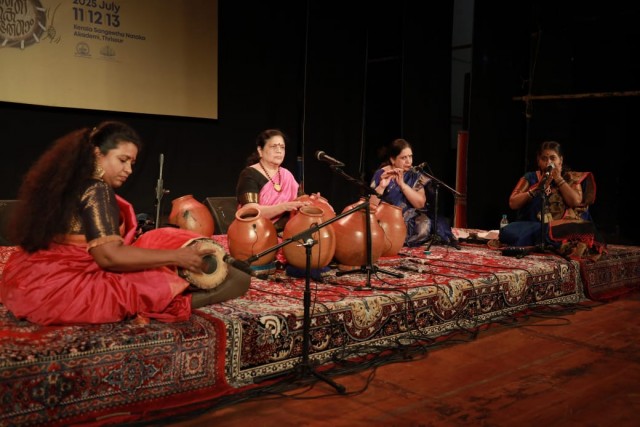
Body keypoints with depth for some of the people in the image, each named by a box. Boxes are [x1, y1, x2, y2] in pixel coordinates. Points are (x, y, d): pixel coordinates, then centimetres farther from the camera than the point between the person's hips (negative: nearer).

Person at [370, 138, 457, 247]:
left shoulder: (414, 175, 1)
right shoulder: (381, 174, -5)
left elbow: (420, 204, -12)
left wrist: (402, 184, -21)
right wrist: (381, 186, -29)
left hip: (409, 220, 1)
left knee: (425, 226, -28)